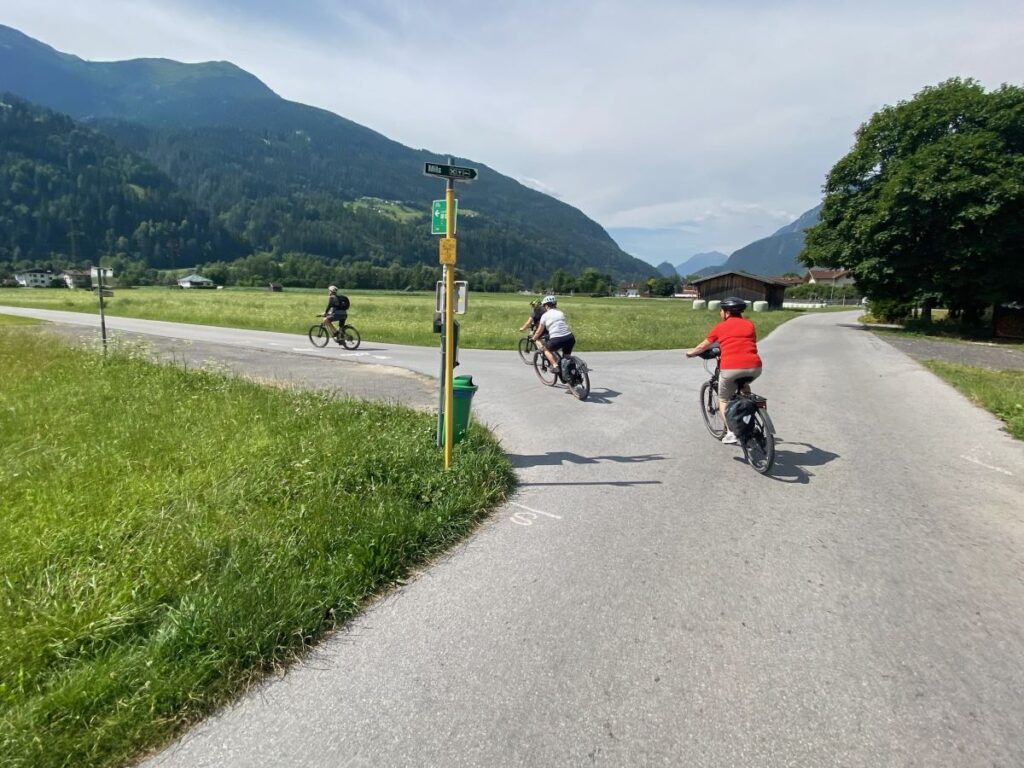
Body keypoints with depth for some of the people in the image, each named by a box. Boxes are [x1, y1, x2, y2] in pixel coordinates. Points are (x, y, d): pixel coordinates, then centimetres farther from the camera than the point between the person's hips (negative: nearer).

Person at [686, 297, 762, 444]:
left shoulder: (720, 327, 10)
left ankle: (731, 432, 3)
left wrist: (690, 353, 42)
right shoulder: (749, 324, 17)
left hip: (731, 368, -3)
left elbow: (702, 347, 21)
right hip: (754, 367, 4)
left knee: (723, 399, 18)